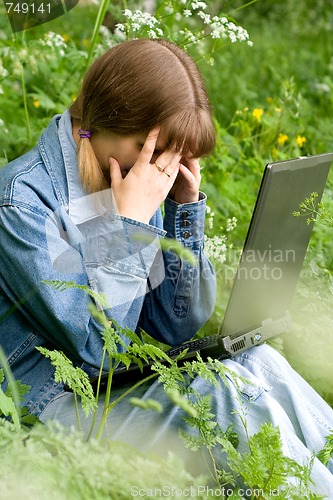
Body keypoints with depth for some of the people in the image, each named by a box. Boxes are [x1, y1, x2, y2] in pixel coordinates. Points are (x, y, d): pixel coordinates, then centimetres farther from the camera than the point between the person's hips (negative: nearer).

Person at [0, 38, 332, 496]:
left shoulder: (141, 184, 2)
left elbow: (177, 326, 3)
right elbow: (95, 350, -21)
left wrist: (185, 206, -6)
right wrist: (132, 222, -22)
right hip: (49, 408, -6)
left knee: (259, 362, -15)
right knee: (230, 390, -21)